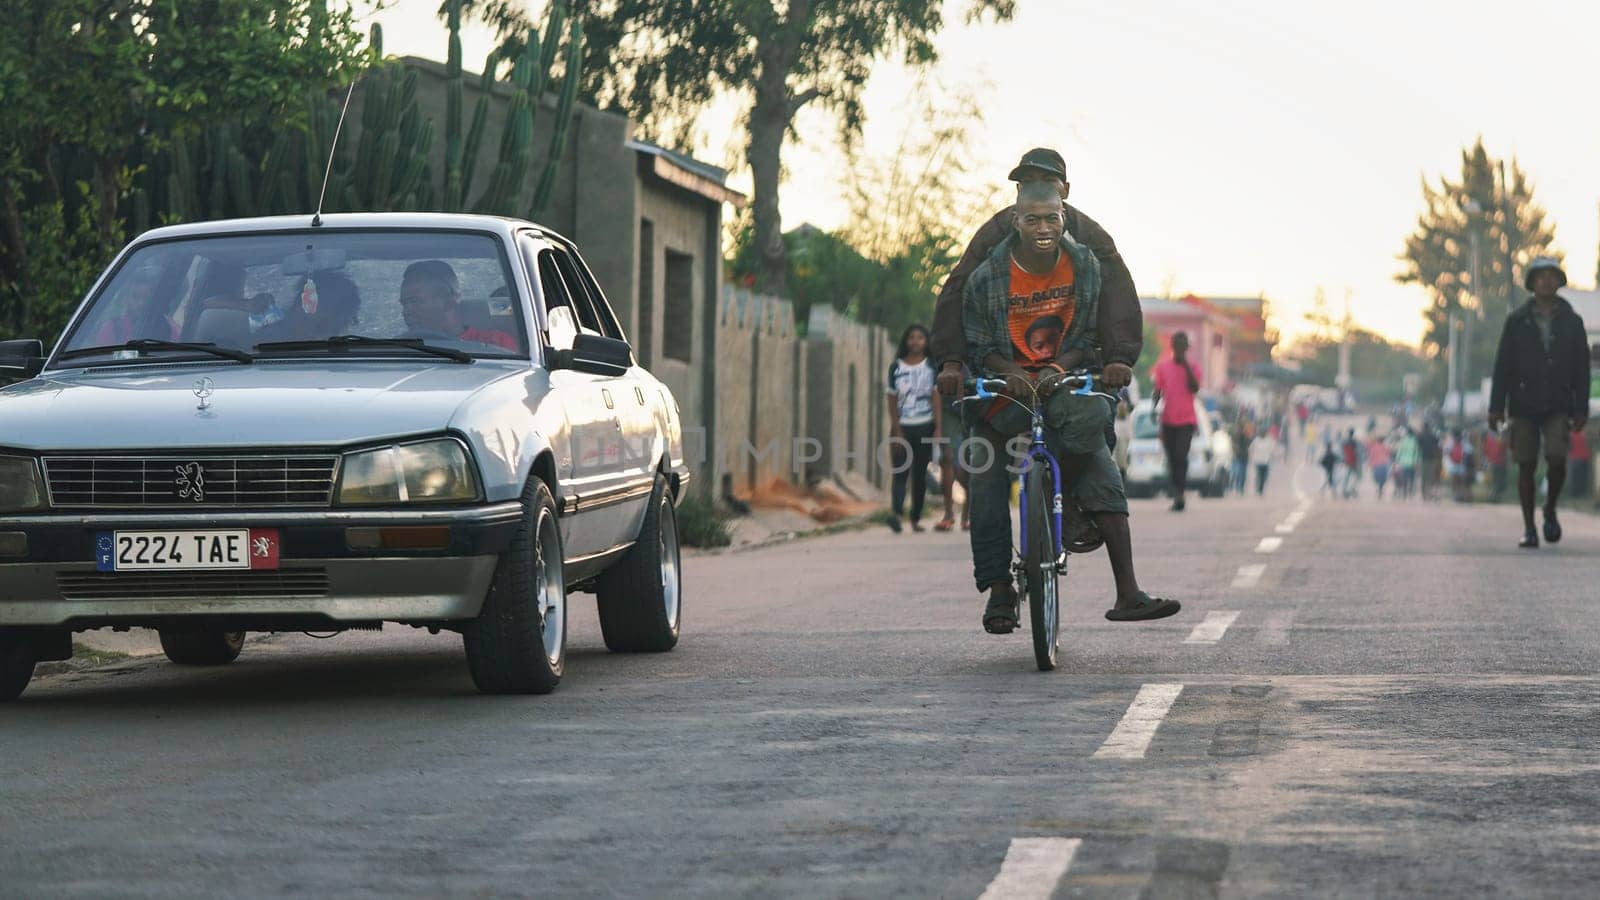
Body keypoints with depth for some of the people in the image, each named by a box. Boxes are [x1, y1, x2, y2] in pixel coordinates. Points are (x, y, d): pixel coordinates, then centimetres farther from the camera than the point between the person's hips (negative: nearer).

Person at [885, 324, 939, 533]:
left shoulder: (931, 367, 5)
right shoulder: (896, 368, 5)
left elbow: (936, 400, 2)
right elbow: (892, 401, 4)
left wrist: (938, 428, -6)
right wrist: (896, 429, -4)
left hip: (924, 427, 0)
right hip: (902, 427, 0)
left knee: (920, 473, 4)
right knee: (900, 471, -13)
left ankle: (916, 518, 11)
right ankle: (896, 511, -29)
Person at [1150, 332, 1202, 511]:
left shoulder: (1192, 368, 4)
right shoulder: (1162, 366, 8)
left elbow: (1194, 388, -11)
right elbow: (1157, 391, 9)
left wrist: (1186, 365, -12)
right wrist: (1154, 407, -8)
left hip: (1186, 420, -3)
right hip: (1168, 420, 3)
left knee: (1181, 456, -16)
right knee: (1172, 459, 6)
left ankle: (1179, 494, -20)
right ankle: (1176, 495, 15)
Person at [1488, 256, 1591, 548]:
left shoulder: (1572, 322, 7)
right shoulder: (1517, 322, 5)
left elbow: (1582, 368, 7)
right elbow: (1502, 366, 4)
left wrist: (1581, 409, -1)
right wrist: (1496, 406, -2)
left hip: (1558, 406, 0)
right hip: (1524, 406, 0)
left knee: (1557, 459, -16)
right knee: (1526, 466, 0)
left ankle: (1550, 511, 9)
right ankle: (1529, 528, 8)